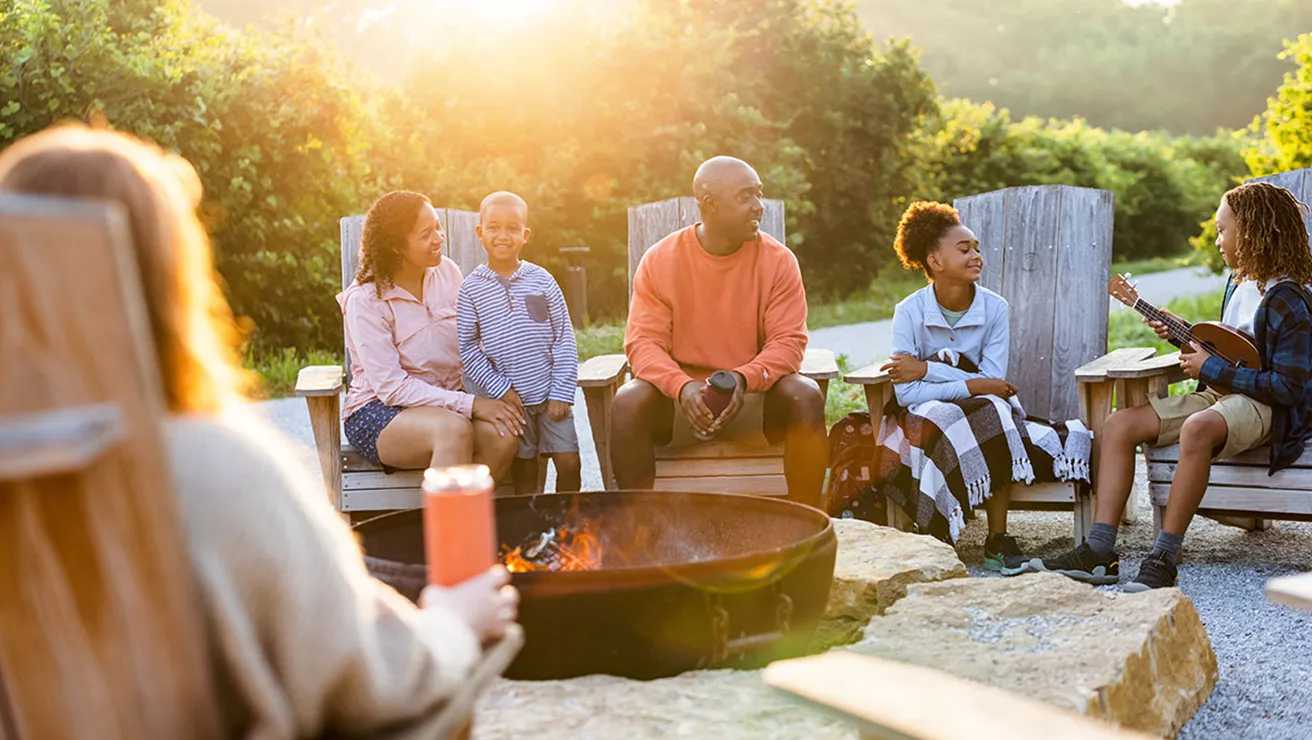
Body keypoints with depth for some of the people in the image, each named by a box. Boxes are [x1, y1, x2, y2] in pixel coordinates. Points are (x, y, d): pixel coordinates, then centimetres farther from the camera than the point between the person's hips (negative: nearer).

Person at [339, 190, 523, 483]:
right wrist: (470, 404, -25)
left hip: (447, 401, 5)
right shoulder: (364, 301, -13)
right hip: (378, 411, -5)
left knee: (503, 435, -27)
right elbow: (392, 388, -18)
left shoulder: (447, 272, 4)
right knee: (454, 429, -36)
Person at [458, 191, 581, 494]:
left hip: (551, 395, 1)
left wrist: (561, 393, -5)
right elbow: (467, 347, -2)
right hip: (511, 399, -1)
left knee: (569, 463, -1)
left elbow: (564, 339, 1)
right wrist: (500, 390, -9)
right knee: (524, 472, 6)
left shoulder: (541, 280, 0)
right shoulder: (472, 288, -2)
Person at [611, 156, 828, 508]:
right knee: (628, 403, -28)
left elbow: (789, 341, -8)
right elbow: (643, 341, -8)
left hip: (754, 395, 1)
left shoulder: (778, 260, -2)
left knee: (806, 396, -27)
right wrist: (682, 387, -29)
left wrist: (745, 379, -28)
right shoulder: (659, 260, -3)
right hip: (680, 396, 0)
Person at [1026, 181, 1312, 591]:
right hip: (1219, 393, 9)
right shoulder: (1239, 282, 13)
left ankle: (1163, 558, -35)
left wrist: (1212, 370, -17)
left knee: (1198, 428, -41)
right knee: (1120, 424, -8)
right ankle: (1099, 552, -16)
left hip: (1265, 406, -9)